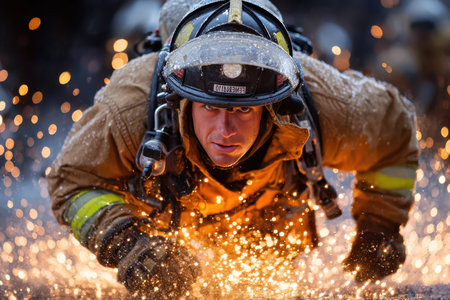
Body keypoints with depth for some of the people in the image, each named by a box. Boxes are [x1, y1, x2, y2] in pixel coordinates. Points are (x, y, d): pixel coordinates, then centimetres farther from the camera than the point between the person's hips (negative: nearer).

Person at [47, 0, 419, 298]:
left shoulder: (324, 108, -44)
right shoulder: (128, 109, -48)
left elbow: (395, 129, -20)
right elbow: (74, 182, -30)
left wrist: (379, 229, -13)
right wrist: (126, 245, -48)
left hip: (271, 206, 1)